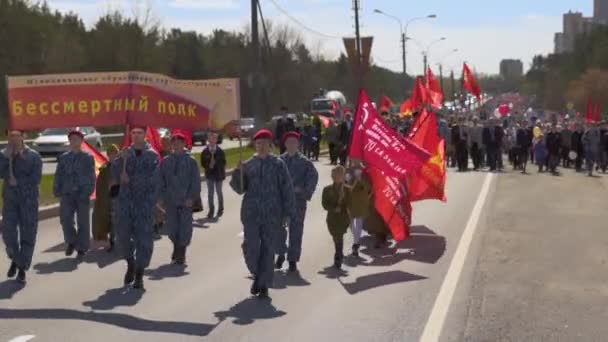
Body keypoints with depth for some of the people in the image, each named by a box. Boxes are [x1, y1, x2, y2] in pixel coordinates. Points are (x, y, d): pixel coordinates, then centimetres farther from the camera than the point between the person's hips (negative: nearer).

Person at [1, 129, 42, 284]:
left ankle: (22, 268, 9)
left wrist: (18, 181, -9)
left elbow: (35, 179, -9)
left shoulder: (33, 156, -1)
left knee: (27, 234, 0)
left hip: (29, 200, -2)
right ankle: (15, 258, 23)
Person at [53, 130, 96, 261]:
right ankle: (71, 242, 14)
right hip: (67, 194, 2)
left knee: (83, 222, 2)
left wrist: (88, 192, -12)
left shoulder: (88, 158, 3)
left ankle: (81, 249, 11)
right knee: (65, 218, -9)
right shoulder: (63, 158, 11)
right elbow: (59, 176, 11)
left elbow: (91, 177, -1)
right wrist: (58, 193, 2)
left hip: (82, 194, -2)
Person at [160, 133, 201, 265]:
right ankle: (177, 249, 27)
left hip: (186, 201, -2)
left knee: (184, 228, -1)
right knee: (172, 229, 5)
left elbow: (195, 181, -3)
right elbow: (161, 180, 9)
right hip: (171, 200, 2)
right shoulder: (166, 161, 6)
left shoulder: (190, 161, -1)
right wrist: (163, 197, 2)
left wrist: (191, 197, -10)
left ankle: (181, 254, 10)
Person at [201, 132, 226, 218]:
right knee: (210, 193, 2)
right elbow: (203, 163, 1)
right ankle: (211, 210, 8)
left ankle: (220, 209, 24)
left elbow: (223, 162, 1)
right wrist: (208, 166, -15)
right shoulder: (205, 152, -3)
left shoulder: (220, 151, -6)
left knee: (219, 192, 10)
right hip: (209, 174, 1)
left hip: (218, 174, -1)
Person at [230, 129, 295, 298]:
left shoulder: (278, 164, 0)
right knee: (250, 246, -4)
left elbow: (287, 189, 0)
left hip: (271, 214, -1)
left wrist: (288, 213, -4)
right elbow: (240, 188, 7)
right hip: (251, 213, 2)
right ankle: (257, 274, 24)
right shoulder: (248, 165, 6)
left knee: (268, 248, 4)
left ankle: (264, 285, 14)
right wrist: (238, 172, -10)